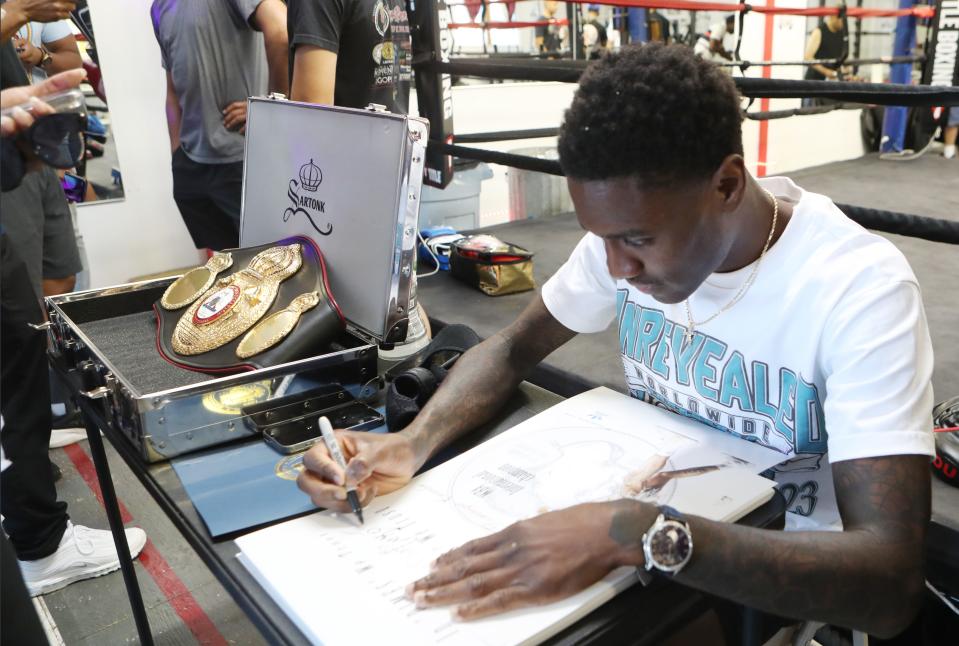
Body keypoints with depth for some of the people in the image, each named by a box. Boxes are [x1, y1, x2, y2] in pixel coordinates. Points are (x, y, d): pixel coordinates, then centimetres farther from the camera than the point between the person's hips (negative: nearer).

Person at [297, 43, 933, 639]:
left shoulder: (860, 290, -25)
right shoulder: (632, 224, -10)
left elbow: (892, 582, -31)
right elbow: (513, 348, 0)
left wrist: (635, 534, -43)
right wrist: (410, 444, -18)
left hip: (785, 579, -4)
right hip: (656, 518, 4)